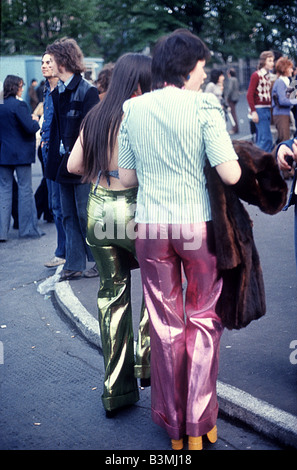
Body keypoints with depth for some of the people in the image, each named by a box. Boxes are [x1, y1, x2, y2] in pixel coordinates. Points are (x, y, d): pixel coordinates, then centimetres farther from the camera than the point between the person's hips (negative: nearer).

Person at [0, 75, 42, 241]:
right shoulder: (19, 105, -13)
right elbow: (30, 128, -18)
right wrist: (36, 121, 2)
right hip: (21, 154, -5)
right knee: (25, 189, 4)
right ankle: (27, 229, 10)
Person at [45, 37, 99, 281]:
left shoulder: (87, 91, -13)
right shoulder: (57, 92, 9)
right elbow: (56, 127, 13)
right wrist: (54, 157, 7)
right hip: (64, 163, 8)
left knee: (85, 215, 1)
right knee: (69, 215, 11)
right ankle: (74, 265, 19)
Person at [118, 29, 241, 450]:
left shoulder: (132, 109, 3)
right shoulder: (204, 106, -9)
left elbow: (126, 177, 6)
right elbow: (230, 174, -14)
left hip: (150, 226, 3)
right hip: (198, 223, -3)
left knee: (165, 324, 13)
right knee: (203, 319, 13)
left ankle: (174, 427, 23)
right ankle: (199, 424, 14)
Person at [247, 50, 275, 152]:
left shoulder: (268, 76, 15)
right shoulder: (256, 75, -7)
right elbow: (249, 95, -12)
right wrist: (253, 112, -17)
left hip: (267, 110, 8)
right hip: (259, 110, -8)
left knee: (260, 139, 11)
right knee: (267, 139, -13)